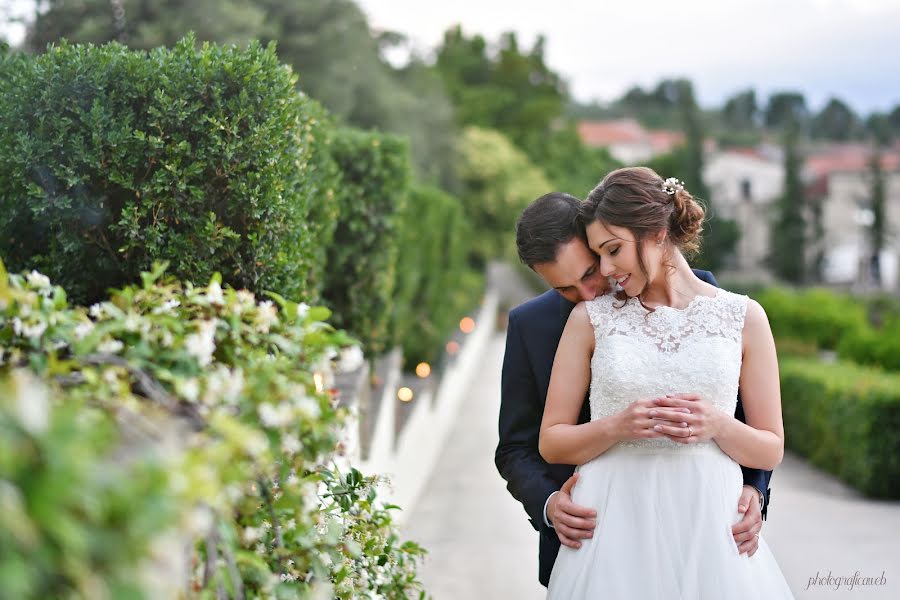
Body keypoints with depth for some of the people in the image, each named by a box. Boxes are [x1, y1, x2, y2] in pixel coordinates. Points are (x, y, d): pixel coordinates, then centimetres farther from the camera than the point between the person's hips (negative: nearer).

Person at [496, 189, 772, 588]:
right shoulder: (529, 325, -1)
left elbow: (747, 411, 0)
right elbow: (516, 449, 3)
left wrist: (752, 489, -16)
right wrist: (547, 504, -17)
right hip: (584, 542, 1)